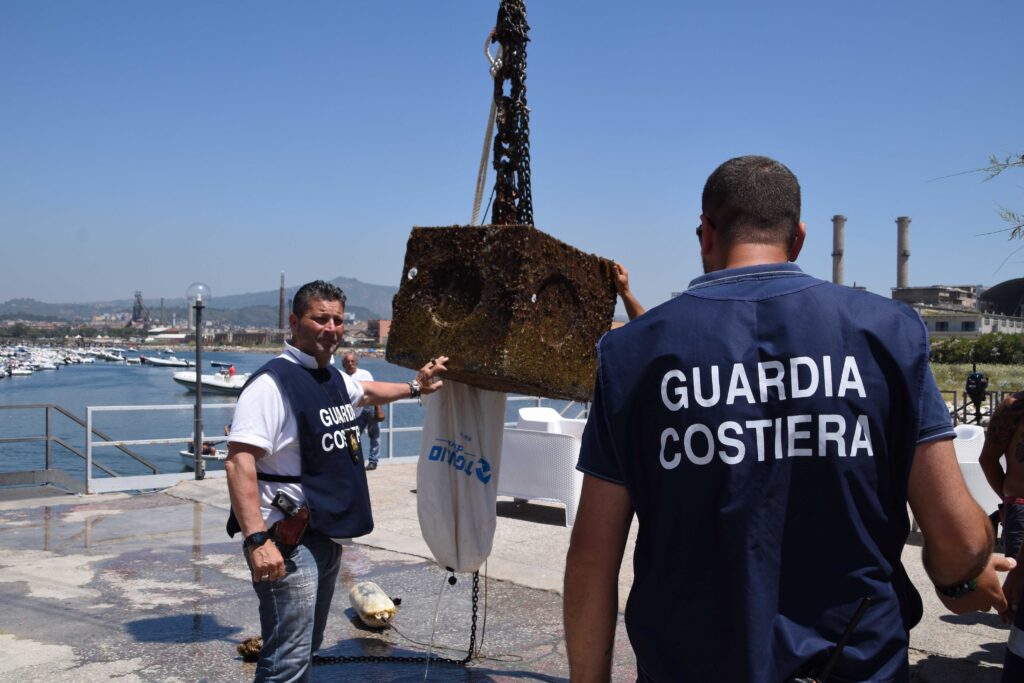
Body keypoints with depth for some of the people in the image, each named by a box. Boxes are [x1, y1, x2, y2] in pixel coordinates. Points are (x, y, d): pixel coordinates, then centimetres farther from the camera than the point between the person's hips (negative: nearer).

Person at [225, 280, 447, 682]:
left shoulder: (333, 378, 10)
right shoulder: (273, 383, -18)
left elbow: (364, 393, 35)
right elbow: (239, 461, -26)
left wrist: (414, 388, 36)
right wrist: (256, 539, -33)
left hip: (327, 537, 9)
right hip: (288, 543, -9)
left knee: (306, 649, 21)